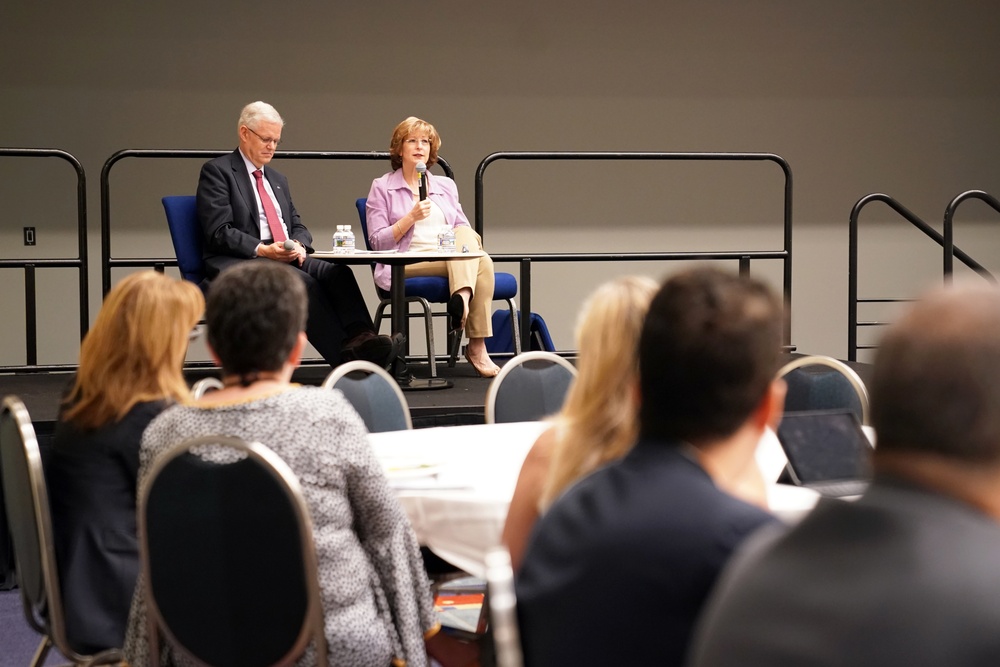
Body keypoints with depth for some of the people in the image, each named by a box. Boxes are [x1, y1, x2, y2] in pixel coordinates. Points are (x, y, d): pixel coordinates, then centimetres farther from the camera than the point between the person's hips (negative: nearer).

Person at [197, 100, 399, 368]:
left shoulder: (278, 180, 27)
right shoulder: (217, 171, 3)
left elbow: (298, 226, 22)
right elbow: (219, 233, -7)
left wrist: (298, 245, -3)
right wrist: (263, 250, -19)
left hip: (286, 258, 7)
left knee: (338, 272, -25)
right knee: (303, 282, -35)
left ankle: (360, 338, -46)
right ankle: (346, 355, -41)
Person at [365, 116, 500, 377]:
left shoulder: (446, 186, 23)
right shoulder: (382, 187, 11)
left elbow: (464, 229, 19)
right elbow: (377, 242, 2)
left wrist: (466, 243, -5)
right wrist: (411, 217, -11)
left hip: (456, 257, 5)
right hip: (407, 263, -4)